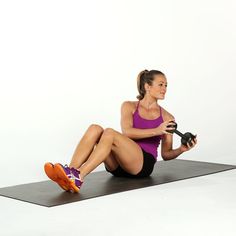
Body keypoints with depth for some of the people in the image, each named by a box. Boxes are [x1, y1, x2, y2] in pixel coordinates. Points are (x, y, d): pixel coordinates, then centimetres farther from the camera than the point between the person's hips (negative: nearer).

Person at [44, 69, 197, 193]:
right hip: (118, 165, 2)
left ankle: (78, 178, -47)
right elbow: (127, 132, -7)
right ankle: (70, 172, -43)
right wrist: (156, 131, -18)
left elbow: (166, 154, 16)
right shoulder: (129, 106, 13)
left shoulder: (167, 118, 13)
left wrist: (181, 149, -4)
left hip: (143, 164, -2)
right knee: (95, 129, -28)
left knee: (110, 133, -32)